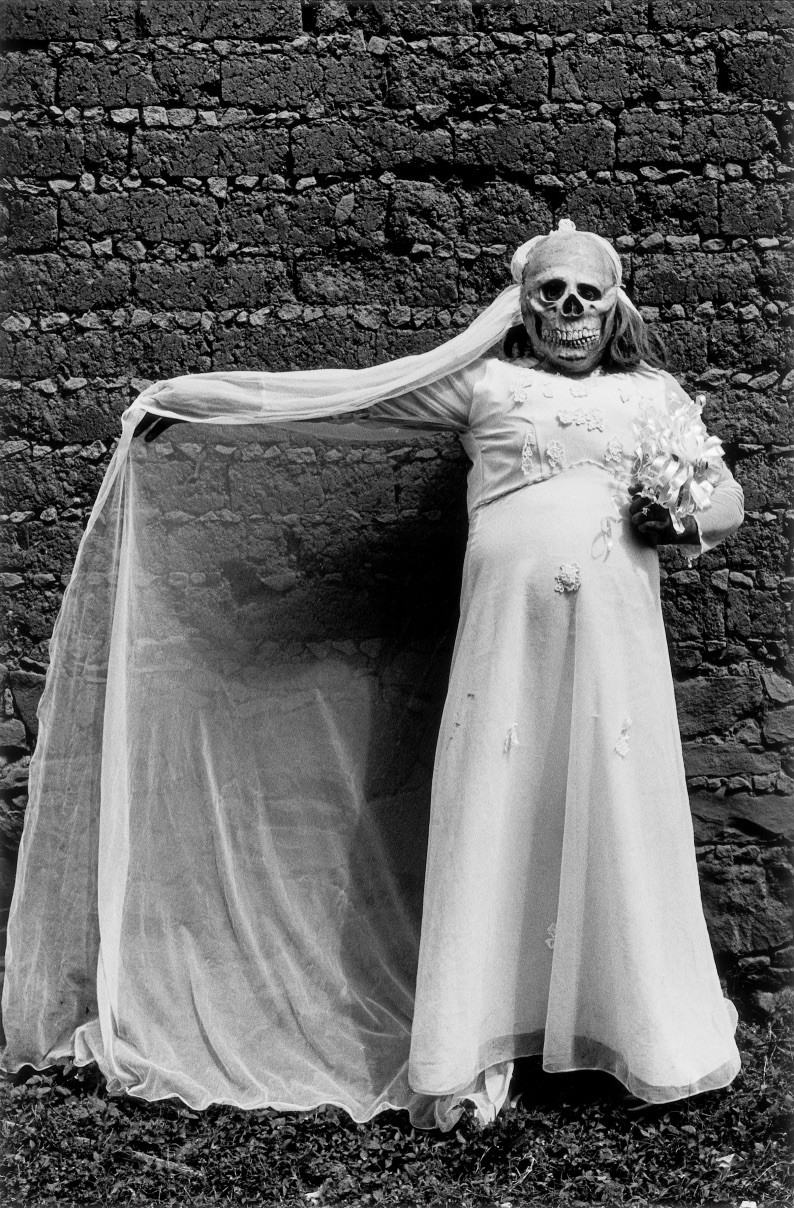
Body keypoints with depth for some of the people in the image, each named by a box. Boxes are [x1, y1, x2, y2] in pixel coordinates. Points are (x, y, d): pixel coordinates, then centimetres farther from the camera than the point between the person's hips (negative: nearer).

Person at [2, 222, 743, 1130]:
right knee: (491, 821, -3)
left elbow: (729, 495, 19)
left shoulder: (654, 394, 16)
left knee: (623, 822, 2)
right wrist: (187, 399, 8)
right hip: (505, 630, -1)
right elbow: (346, 395, 9)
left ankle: (649, 1037, 19)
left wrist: (689, 519, -7)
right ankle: (467, 1053, 6)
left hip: (618, 641, 1)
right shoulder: (485, 382, 11)